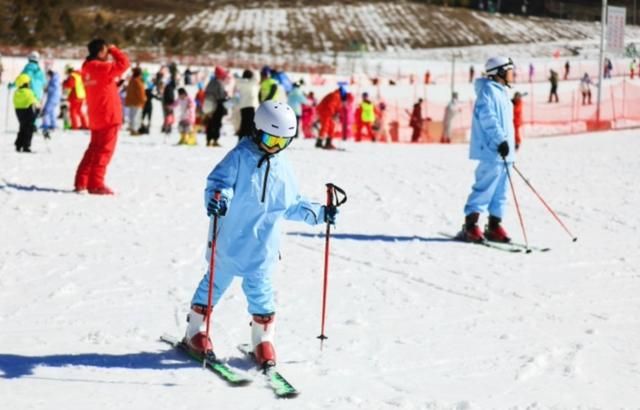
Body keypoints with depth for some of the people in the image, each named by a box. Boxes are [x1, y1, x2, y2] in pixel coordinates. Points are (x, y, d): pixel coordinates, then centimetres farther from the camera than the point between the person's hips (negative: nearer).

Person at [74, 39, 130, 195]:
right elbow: (123, 64, -20)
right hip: (108, 116, -9)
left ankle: (81, 182, 17)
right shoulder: (101, 68, -18)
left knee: (94, 148, 17)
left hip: (96, 117, 9)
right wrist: (114, 50, -6)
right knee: (104, 150, -3)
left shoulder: (88, 68, 9)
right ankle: (96, 184, -2)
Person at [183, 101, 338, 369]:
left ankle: (264, 339, 14)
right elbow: (219, 181, -17)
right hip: (231, 239, -3)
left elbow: (290, 205, 15)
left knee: (260, 288, 0)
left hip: (263, 243, 3)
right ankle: (196, 331, 26)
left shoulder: (282, 166, 7)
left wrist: (318, 214, 7)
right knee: (216, 282, 10)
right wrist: (217, 198, -38)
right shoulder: (240, 156, -9)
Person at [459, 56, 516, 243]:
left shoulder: (501, 92, 21)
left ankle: (494, 227, 15)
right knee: (485, 188, -10)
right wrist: (500, 140, -24)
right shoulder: (488, 89, -9)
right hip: (492, 150, -10)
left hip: (503, 151, 10)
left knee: (500, 191, 10)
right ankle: (470, 227, -8)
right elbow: (487, 117, -20)